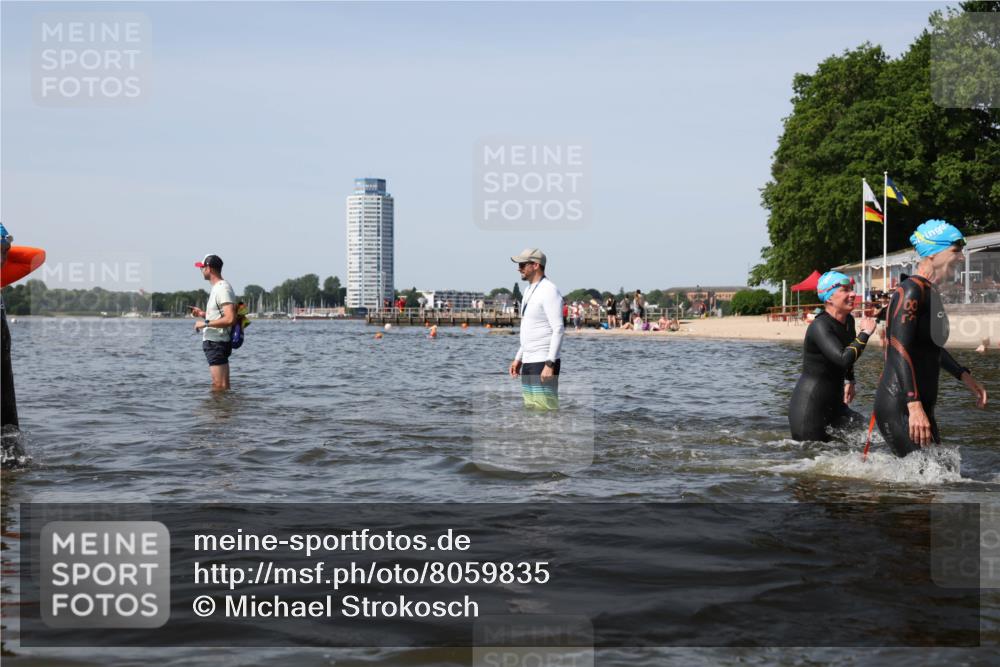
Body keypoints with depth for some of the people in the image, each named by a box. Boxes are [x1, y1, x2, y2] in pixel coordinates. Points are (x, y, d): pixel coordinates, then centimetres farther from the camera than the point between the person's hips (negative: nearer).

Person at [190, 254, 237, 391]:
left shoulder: (223, 289, -16)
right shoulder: (218, 287, 17)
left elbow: (230, 319, -26)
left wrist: (205, 323, -19)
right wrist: (203, 313, 15)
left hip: (216, 343, -11)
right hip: (214, 342, 11)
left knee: (219, 386, -10)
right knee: (224, 386, 14)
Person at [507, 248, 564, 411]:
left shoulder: (549, 291, -12)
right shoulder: (529, 290, 17)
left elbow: (558, 330, -18)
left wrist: (550, 364, -24)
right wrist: (518, 358, 20)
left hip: (544, 362, -10)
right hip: (529, 361, 10)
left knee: (546, 408, -11)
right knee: (531, 409, 11)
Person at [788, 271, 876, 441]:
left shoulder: (849, 321, 6)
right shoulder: (819, 326, -20)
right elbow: (843, 359, -34)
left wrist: (849, 380, 23)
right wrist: (865, 333, -23)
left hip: (834, 405, 8)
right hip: (808, 407, -8)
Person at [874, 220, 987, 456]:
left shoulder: (930, 292, 16)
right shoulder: (912, 290, -14)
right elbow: (899, 350, -23)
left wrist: (964, 376, 28)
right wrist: (914, 406, -30)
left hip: (920, 405, 10)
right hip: (899, 408, -10)